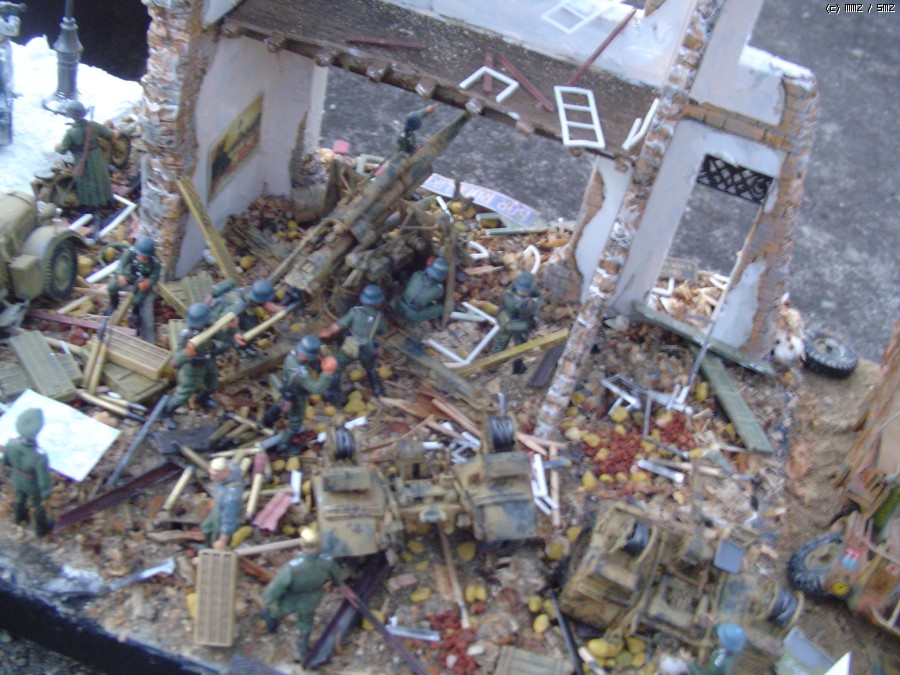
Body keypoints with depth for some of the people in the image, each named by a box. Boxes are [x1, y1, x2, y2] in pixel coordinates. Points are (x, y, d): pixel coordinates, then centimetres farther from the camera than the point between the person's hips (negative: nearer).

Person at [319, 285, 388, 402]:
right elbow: (383, 331, 13)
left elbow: (339, 325, -10)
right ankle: (378, 390, 44)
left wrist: (328, 332, 9)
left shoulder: (355, 311, -13)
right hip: (367, 350, 3)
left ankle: (333, 394, 20)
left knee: (335, 368, 16)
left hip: (350, 348, -3)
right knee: (371, 368, 33)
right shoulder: (379, 317, -5)